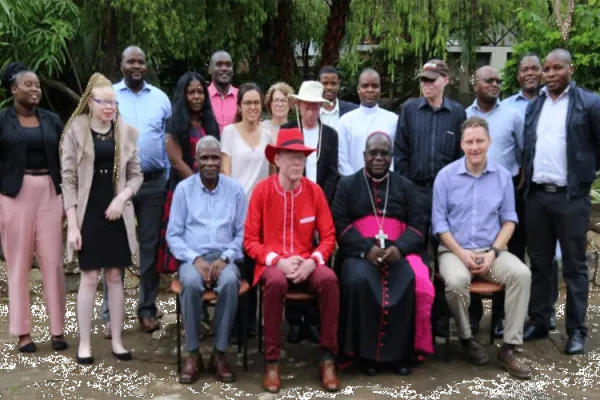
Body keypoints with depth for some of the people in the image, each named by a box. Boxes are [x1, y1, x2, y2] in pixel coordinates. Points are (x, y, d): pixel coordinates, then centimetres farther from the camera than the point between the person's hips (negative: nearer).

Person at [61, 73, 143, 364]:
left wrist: (122, 197, -13)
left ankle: (117, 341, 17)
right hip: (88, 214, -2)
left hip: (117, 214, 2)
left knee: (115, 276, 8)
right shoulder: (76, 131, -3)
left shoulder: (126, 132, 4)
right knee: (89, 277, 1)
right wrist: (72, 224, -10)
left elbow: (136, 175, 7)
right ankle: (84, 343, 13)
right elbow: (68, 179, -5)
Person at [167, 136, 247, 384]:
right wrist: (195, 259, -12)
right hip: (192, 257, 0)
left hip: (224, 258, 0)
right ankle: (192, 354, -19)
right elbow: (173, 234, 4)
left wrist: (225, 258, -11)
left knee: (230, 282, -34)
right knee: (191, 283, -35)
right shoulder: (183, 189, 6)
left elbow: (242, 233, 6)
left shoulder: (235, 190, 8)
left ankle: (219, 353, -21)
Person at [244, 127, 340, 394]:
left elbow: (328, 237, 3)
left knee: (329, 279, -30)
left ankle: (327, 358, -18)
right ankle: (272, 361, -21)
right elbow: (250, 241, -3)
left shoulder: (314, 191, 1)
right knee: (276, 282, -36)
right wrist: (278, 261, -17)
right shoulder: (262, 191, -5)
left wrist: (312, 261, -16)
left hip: (306, 263, 2)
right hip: (273, 263, -2)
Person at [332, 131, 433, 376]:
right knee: (358, 281, -34)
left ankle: (402, 351, -13)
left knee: (416, 282, -30)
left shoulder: (405, 186, 18)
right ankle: (365, 352, -18)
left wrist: (400, 248, -14)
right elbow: (339, 224, 2)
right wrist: (366, 249, -15)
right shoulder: (347, 185, 13)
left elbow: (416, 225, 8)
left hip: (399, 252, 2)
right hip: (360, 253, -1)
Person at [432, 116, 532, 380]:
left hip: (492, 252, 2)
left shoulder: (503, 176, 5)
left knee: (521, 273, -27)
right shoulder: (446, 175, -2)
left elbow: (509, 219, 7)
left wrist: (494, 252, -8)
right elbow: (439, 222, -2)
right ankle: (466, 338, -6)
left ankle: (509, 348, -17)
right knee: (456, 281, -34)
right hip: (455, 251, -2)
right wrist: (461, 253, -13)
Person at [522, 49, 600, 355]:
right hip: (536, 195, 5)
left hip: (571, 197, -5)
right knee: (539, 263, 12)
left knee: (574, 266, 3)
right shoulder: (534, 106, 12)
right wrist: (526, 178, 8)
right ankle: (538, 321, 22)